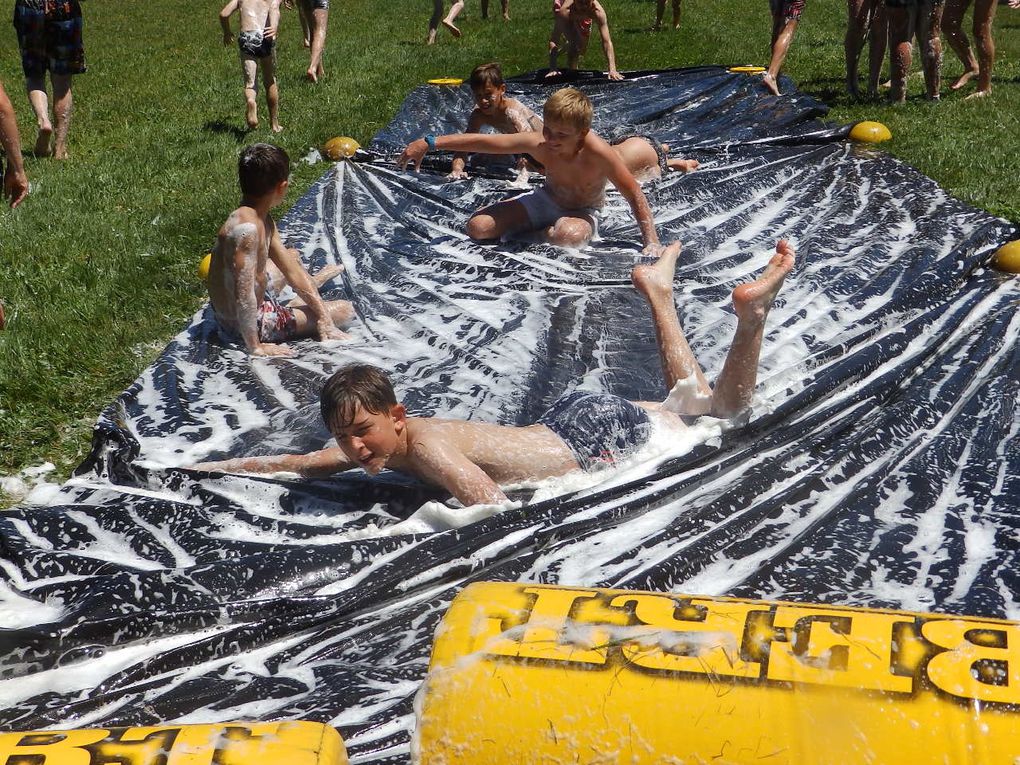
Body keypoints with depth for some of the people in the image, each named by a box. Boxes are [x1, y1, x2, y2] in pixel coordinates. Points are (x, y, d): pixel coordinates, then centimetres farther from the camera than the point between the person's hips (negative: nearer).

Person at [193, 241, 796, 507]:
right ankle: (658, 292, 38)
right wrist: (218, 467, 1)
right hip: (566, 423, 7)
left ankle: (753, 308, 16)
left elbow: (493, 506, -40)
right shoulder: (375, 442, -9)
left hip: (600, 436, -7)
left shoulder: (426, 446, -33)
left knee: (722, 410, 12)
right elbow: (298, 463, 4)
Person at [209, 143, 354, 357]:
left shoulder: (262, 219, -3)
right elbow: (244, 296, -35)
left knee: (292, 257, 35)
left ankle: (309, 283, 67)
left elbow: (290, 268, 2)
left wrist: (322, 314, -1)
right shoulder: (246, 229, -35)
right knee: (345, 310, -2)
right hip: (248, 321, -10)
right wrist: (255, 347, -26)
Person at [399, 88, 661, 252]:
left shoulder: (598, 153, -34)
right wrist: (429, 142, -17)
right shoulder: (538, 143, -24)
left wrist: (652, 243, -29)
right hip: (546, 199, 4)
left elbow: (635, 195, -25)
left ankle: (533, 235, -8)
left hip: (583, 212, -3)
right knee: (478, 227, -12)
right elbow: (482, 142, -18)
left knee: (569, 235, -42)